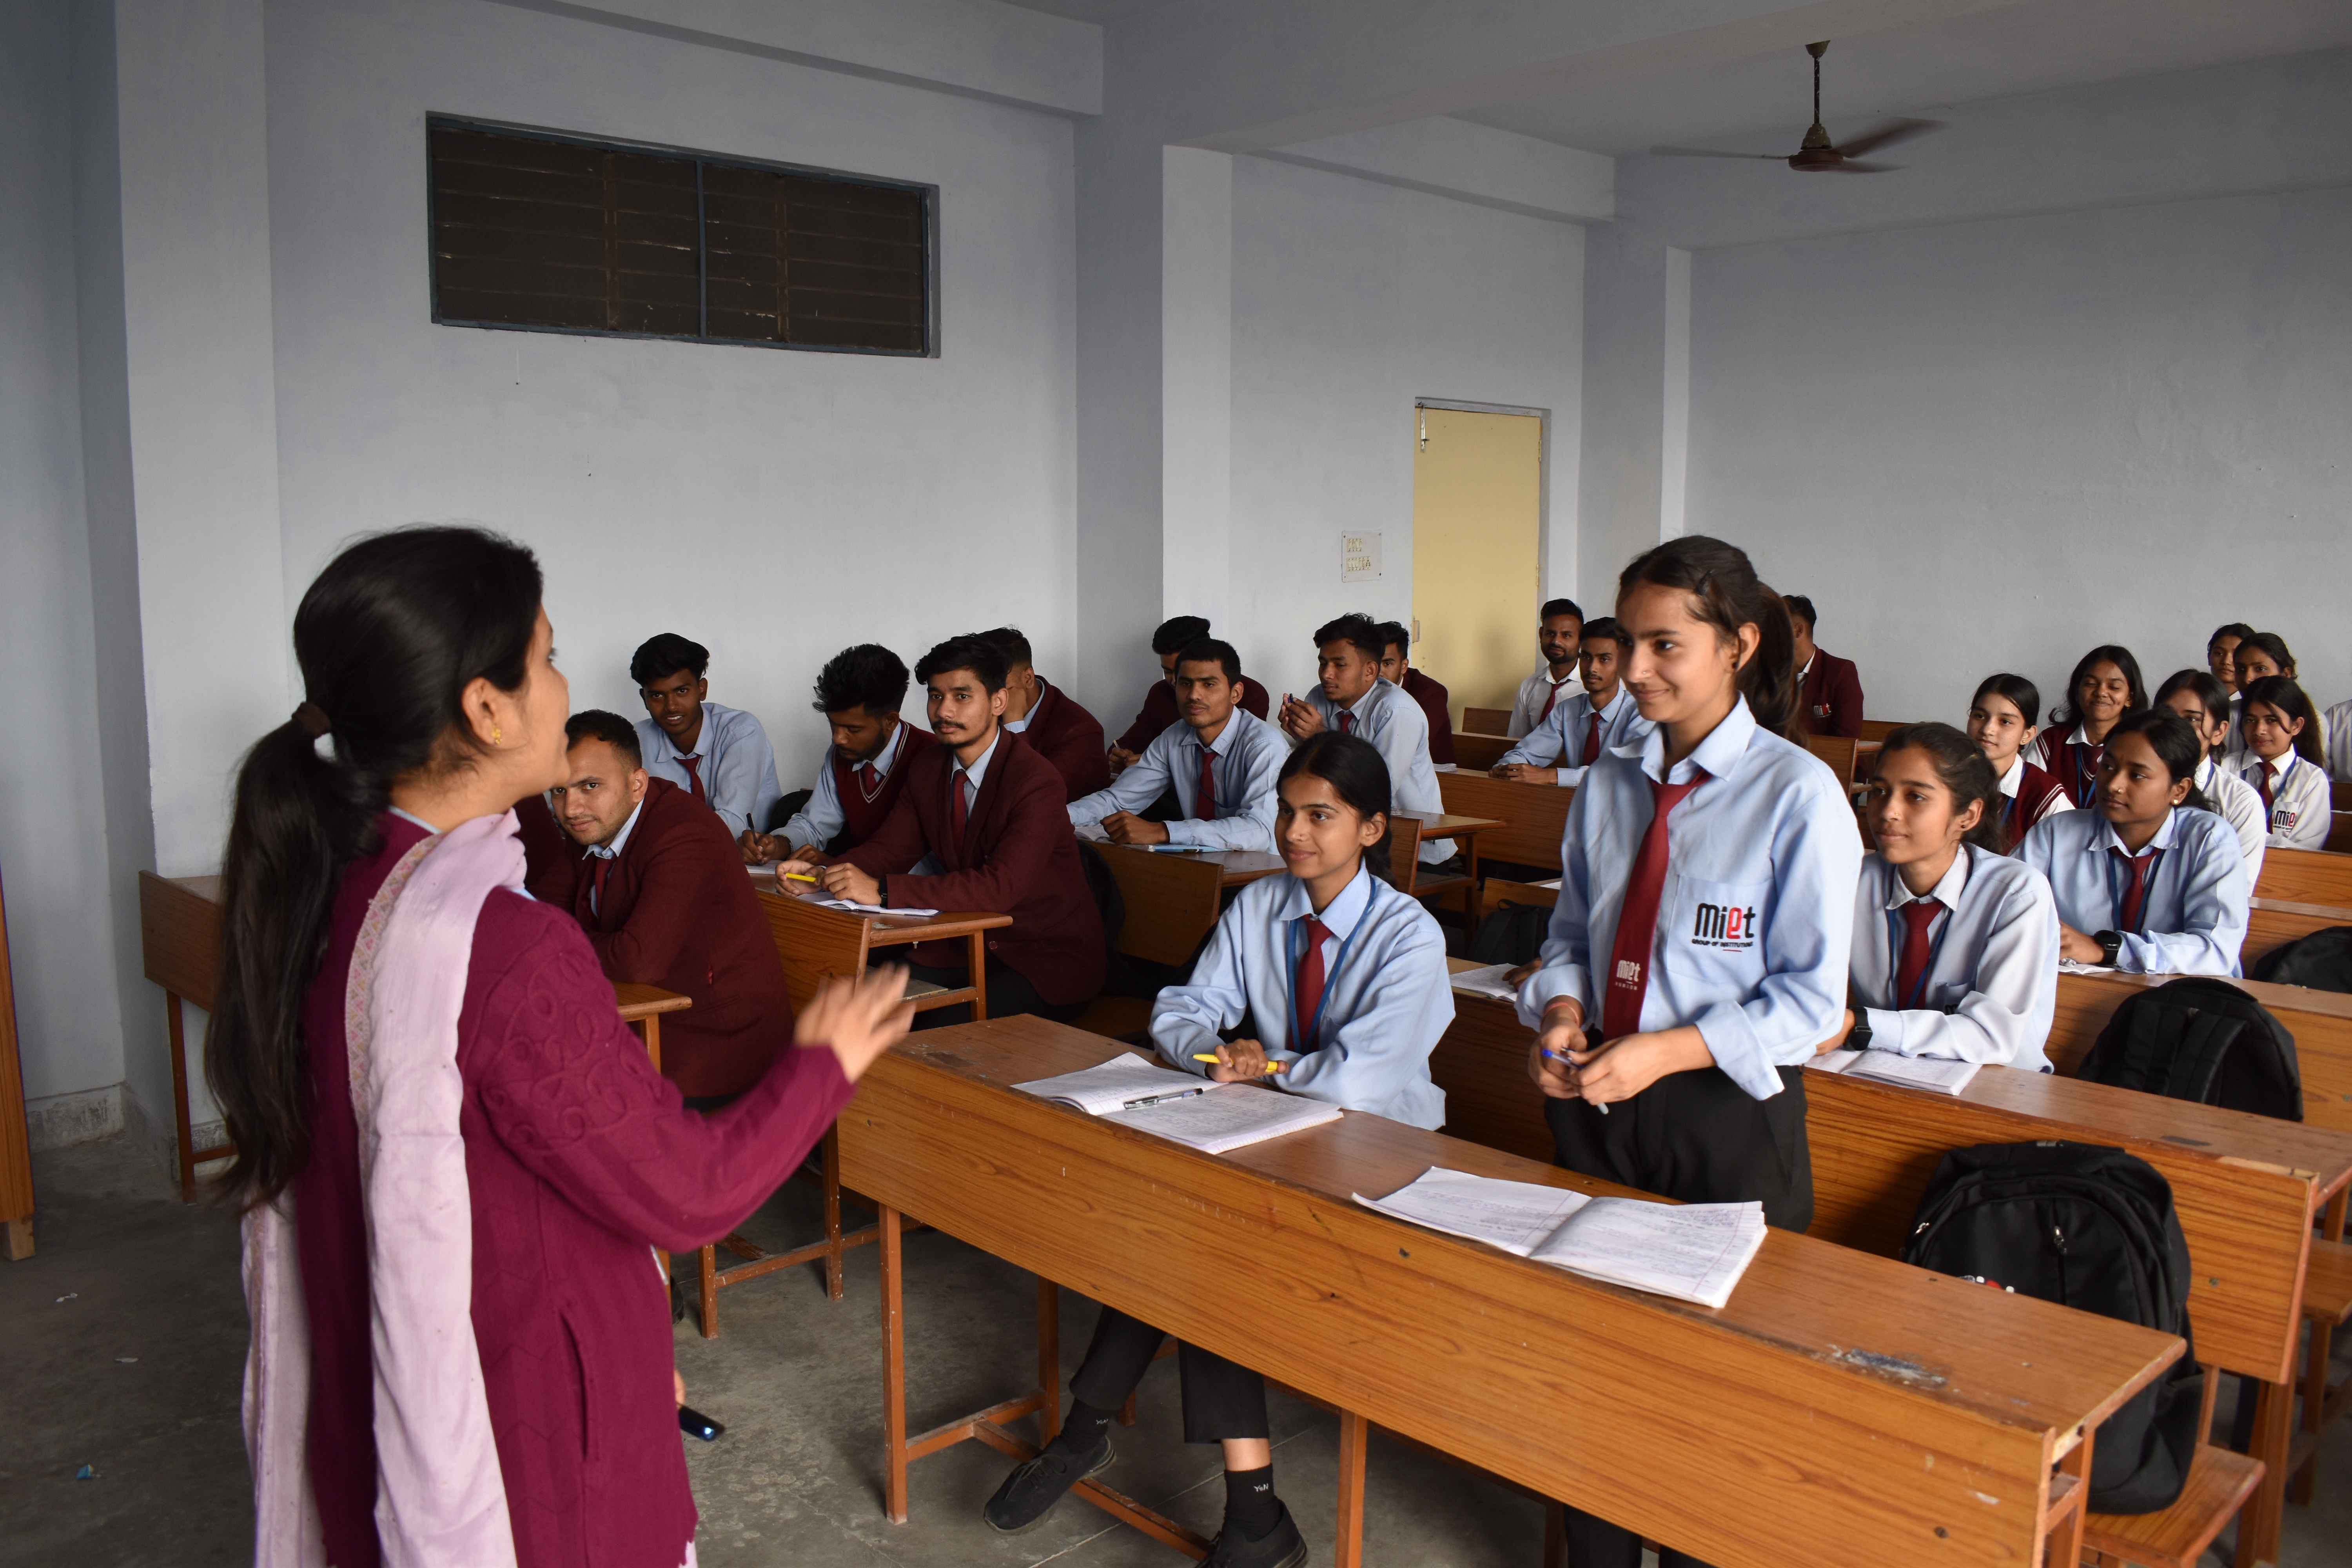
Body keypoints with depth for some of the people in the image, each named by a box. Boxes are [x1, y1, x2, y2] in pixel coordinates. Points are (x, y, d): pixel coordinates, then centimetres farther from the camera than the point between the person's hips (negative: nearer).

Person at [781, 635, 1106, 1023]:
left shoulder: (1037, 782, -21)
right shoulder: (927, 766, 5)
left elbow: (1001, 886, -32)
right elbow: (890, 847, 6)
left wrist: (883, 890, -38)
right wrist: (824, 871, -17)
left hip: (1051, 957, -6)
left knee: (951, 1023, -29)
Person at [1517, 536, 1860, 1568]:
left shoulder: (1798, 795, -13)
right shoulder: (1609, 783, 4)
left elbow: (1810, 998, -14)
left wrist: (1664, 1054, -23)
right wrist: (1560, 1014, -8)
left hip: (1727, 1111, -5)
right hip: (1596, 1101, 5)